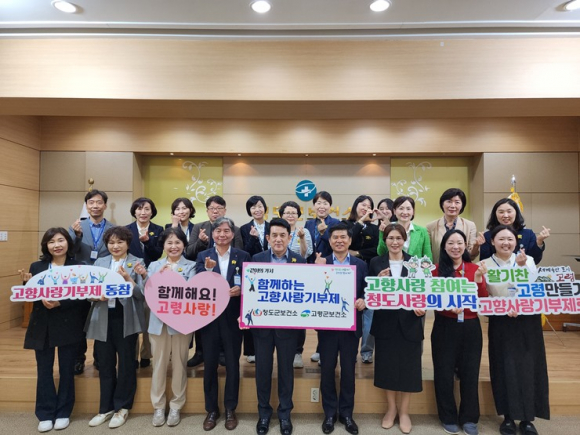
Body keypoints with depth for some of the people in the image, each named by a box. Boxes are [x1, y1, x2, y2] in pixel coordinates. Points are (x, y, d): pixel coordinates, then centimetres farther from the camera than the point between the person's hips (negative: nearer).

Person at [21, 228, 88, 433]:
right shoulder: (36, 267, 3)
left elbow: (83, 297, -10)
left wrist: (59, 303, -23)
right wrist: (27, 282, -14)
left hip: (68, 326, -2)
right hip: (42, 326, 3)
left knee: (66, 370, 9)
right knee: (44, 370, 10)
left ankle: (63, 413, 25)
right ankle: (45, 414, 24)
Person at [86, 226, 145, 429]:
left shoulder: (137, 263, -3)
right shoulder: (99, 262, 9)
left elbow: (142, 294, -11)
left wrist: (128, 279, -25)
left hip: (126, 319, -3)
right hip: (103, 319, 4)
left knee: (126, 363, 8)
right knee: (105, 364, 13)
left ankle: (122, 407, 25)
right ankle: (106, 408, 29)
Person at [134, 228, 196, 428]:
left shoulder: (190, 266, -2)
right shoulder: (154, 265, 8)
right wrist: (145, 277, -18)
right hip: (159, 321, 2)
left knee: (179, 364, 8)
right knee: (159, 364, 10)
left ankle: (176, 406, 24)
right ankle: (158, 406, 26)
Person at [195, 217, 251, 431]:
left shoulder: (243, 256, 1)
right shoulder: (203, 256, 1)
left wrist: (241, 289, -19)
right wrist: (207, 269, -27)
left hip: (233, 317, 0)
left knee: (232, 364, 10)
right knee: (209, 365, 11)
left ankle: (230, 410, 27)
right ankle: (211, 409, 28)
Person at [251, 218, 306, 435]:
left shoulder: (300, 261, -3)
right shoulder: (257, 259, -1)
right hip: (262, 322, 1)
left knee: (286, 369, 13)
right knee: (262, 368, 12)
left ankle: (284, 413, 32)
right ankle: (263, 412, 33)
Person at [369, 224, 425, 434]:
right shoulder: (376, 263, 0)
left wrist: (421, 307, -17)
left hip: (409, 322, 0)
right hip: (385, 323, 0)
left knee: (408, 367, 8)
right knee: (388, 365, 10)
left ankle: (404, 411, 28)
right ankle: (391, 408, 32)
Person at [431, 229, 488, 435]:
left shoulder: (475, 268, 3)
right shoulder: (437, 269, -4)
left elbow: (484, 301, -2)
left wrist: (479, 279, -17)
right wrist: (448, 306, -23)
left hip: (470, 327, 2)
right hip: (444, 327, -2)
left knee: (470, 373, 9)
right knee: (444, 373, 6)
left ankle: (469, 418, 26)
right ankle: (448, 418, 24)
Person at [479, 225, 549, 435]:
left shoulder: (527, 260, 1)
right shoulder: (485, 265, -3)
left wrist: (523, 267, -28)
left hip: (528, 322, 1)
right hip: (501, 324, -1)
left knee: (528, 368, 4)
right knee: (505, 369, 3)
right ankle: (508, 417, 20)